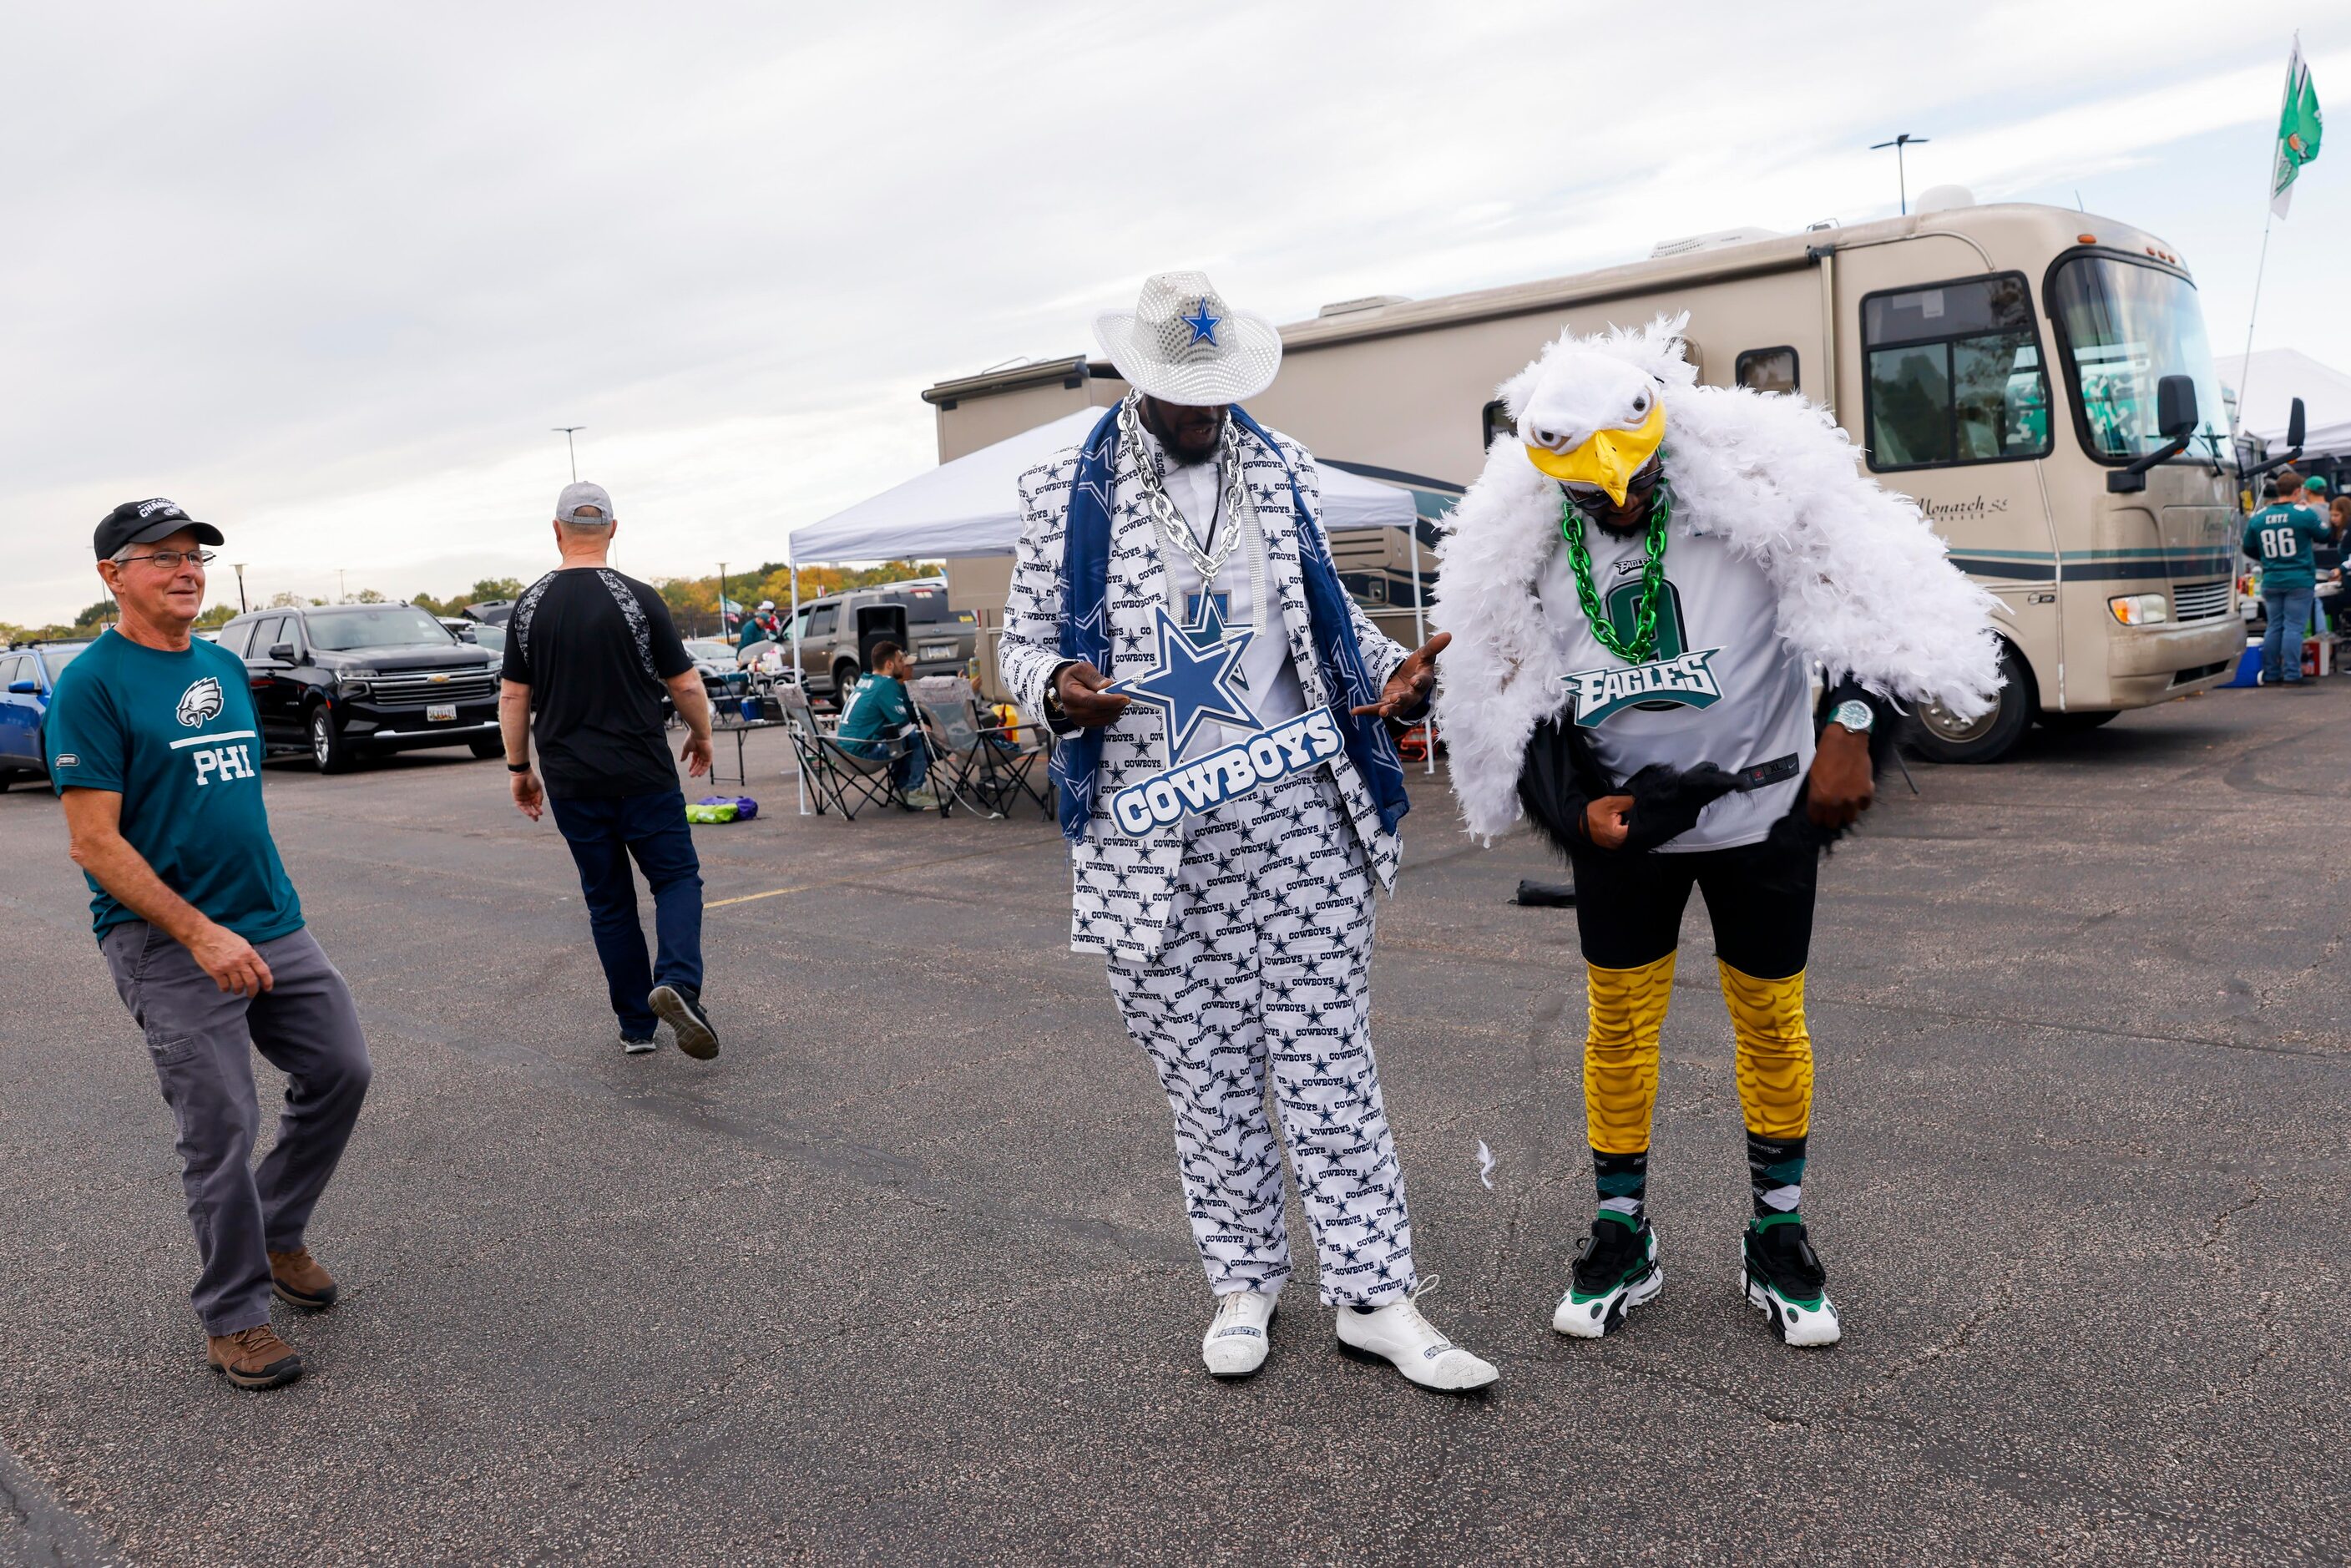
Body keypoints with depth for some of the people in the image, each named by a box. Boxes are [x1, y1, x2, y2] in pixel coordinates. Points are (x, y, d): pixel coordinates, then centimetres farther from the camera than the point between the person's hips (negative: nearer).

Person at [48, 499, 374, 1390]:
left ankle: (277, 1233, 31)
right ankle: (234, 1316, 14)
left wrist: (265, 906, 19)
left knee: (340, 1071, 9)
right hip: (169, 945, -7)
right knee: (221, 1131, -3)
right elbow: (95, 846, -15)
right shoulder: (92, 685, -11)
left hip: (273, 924, 7)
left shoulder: (224, 665, 12)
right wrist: (202, 934, -21)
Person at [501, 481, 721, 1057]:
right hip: (643, 773, -3)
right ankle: (677, 983, -17)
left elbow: (513, 696, 5)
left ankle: (636, 1025, 16)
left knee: (608, 900, 12)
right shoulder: (639, 599, -7)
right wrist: (702, 737, 14)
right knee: (676, 877, 8)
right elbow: (685, 685, -4)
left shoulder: (529, 606, 2)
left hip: (571, 782, 3)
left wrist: (520, 768, 15)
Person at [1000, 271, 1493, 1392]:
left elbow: (1331, 616, 19)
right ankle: (1244, 1281, 26)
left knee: (1328, 1057, 4)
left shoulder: (1282, 472, 11)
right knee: (1205, 1070, 9)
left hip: (1302, 810, 1)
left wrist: (1390, 677, -1)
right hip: (1156, 830, -1)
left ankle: (1375, 1295, 13)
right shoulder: (1065, 493, 3)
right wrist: (1060, 688, -16)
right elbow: (1022, 643, 7)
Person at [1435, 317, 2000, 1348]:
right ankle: (1621, 1236, 26)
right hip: (1622, 821, 2)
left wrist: (1851, 735, -20)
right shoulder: (1521, 544, -7)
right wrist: (1574, 812, -10)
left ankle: (1777, 1237, 29)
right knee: (1618, 1022, 9)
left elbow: (1869, 597, -12)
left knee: (1771, 1020, 10)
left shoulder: (1751, 482, -17)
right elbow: (1513, 702, 1)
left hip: (1764, 808, -2)